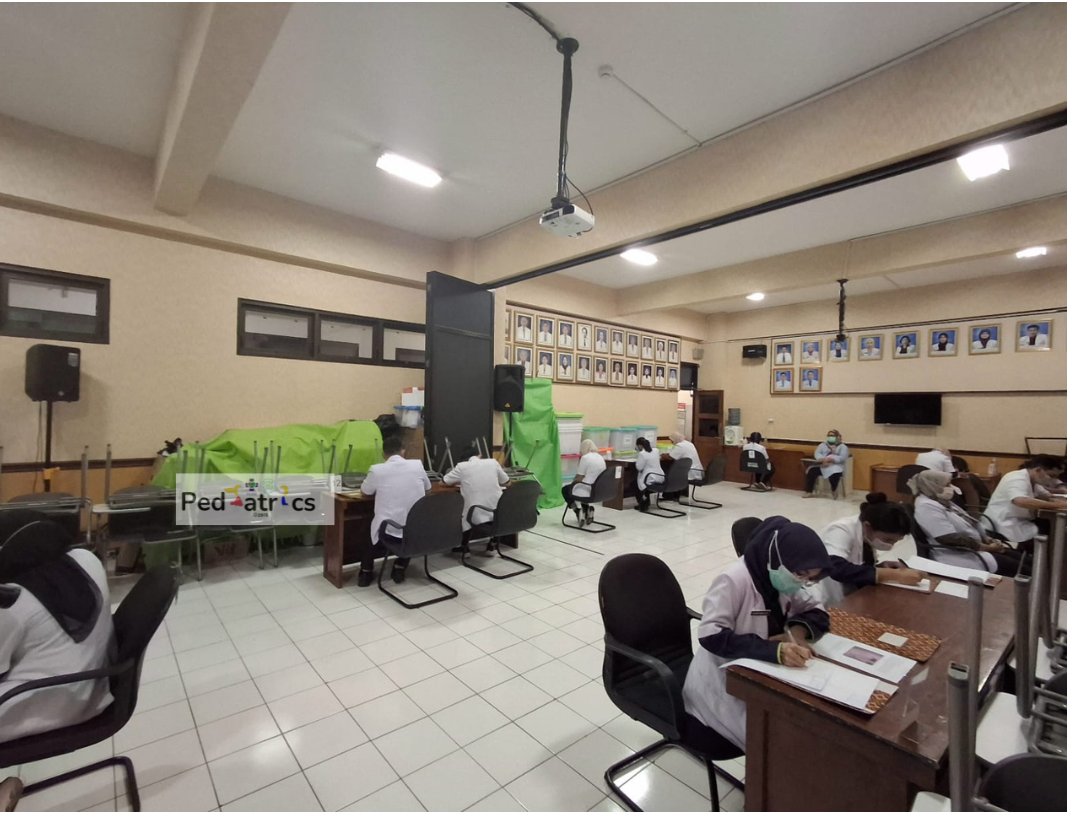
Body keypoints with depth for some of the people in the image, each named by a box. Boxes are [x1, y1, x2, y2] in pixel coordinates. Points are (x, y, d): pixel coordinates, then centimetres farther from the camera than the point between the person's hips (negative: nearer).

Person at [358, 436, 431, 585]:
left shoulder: (377, 470, -7)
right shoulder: (417, 465, -2)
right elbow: (427, 488, 17)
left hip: (389, 530, -1)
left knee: (374, 528, 32)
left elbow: (364, 491, 13)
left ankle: (366, 571, 34)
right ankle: (400, 568, 33)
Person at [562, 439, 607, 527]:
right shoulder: (601, 458, 9)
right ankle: (587, 510, 18)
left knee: (565, 489, 18)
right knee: (583, 488, 35)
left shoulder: (585, 458, -14)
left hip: (587, 490, -8)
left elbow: (579, 478, -12)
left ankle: (578, 512, 4)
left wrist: (572, 482, 10)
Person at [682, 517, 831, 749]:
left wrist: (798, 630, -17)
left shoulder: (781, 578, -2)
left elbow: (817, 613, 5)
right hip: (722, 684, -7)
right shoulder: (733, 581, -26)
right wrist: (774, 650, -38)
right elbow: (711, 636, -31)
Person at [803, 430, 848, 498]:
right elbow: (817, 453, 4)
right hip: (822, 465, 3)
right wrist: (823, 460, -18)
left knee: (834, 474, -37)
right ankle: (809, 492, -26)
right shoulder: (822, 445, 22)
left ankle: (834, 490, -6)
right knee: (812, 470, -28)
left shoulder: (843, 447, 13)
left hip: (836, 466, -3)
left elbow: (842, 458, -6)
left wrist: (830, 459, -22)